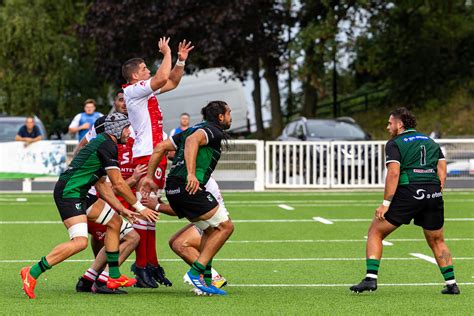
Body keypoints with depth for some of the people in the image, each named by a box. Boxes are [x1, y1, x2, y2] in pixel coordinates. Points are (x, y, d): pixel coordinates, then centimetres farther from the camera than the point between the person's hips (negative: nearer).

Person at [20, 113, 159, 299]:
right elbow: (118, 184, -12)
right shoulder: (107, 145, -11)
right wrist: (140, 208, -3)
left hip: (78, 194, 11)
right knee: (80, 242, -23)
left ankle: (114, 277, 21)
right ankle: (32, 273, -20)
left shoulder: (103, 143, 20)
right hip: (68, 192, -11)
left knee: (114, 222, 17)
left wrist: (122, 210, 20)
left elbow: (101, 186, 23)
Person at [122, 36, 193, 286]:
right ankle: (140, 265, -13)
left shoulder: (147, 90, 19)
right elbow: (162, 78, -19)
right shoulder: (133, 90, -9)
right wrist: (167, 53, -6)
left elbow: (172, 82, 31)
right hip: (146, 155, -10)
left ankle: (151, 263, 15)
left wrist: (181, 60, 19)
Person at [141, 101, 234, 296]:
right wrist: (191, 174, -33)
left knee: (211, 230, 18)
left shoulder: (193, 129, 27)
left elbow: (160, 148, 21)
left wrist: (149, 177, 20)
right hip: (189, 187, -9)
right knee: (225, 226, -3)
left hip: (173, 189, 9)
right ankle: (197, 271, -10)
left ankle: (205, 280, 11)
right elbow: (192, 140, -23)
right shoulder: (213, 131, 0)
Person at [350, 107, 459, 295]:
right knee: (437, 242, 20)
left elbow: (393, 173, -11)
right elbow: (442, 173, 13)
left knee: (375, 232, 5)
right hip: (433, 194, 5)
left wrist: (386, 203, -11)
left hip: (407, 193, -5)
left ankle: (371, 278, -6)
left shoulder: (395, 144, 2)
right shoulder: (431, 142, 20)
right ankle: (451, 283, 13)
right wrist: (436, 198, 15)